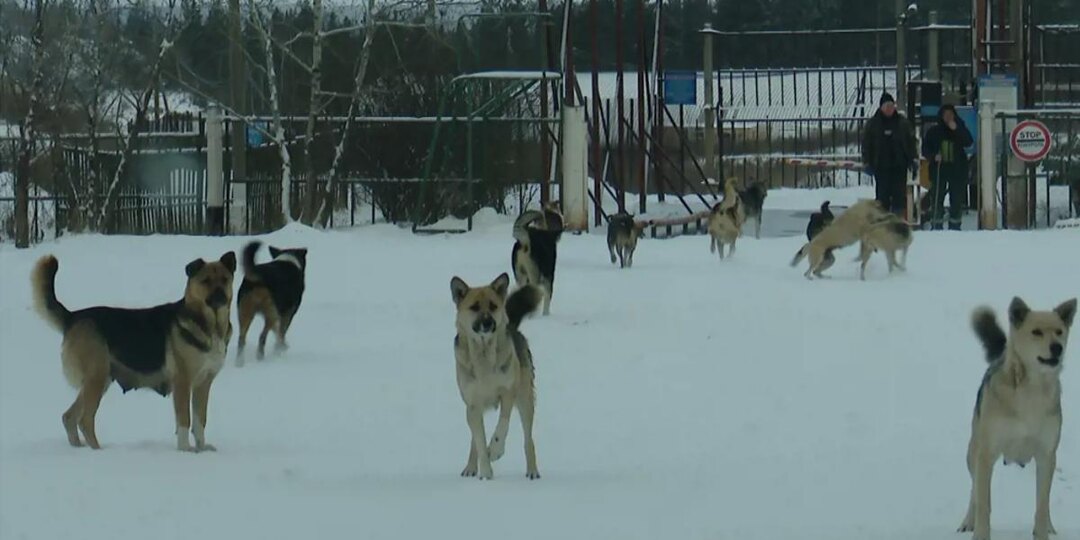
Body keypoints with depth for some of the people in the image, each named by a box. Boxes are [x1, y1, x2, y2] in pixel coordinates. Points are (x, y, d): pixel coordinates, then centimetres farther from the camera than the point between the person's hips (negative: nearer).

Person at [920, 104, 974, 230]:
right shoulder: (934, 131, 5)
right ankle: (936, 225, 0)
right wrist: (934, 156, -13)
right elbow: (925, 148, 7)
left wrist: (956, 130, -19)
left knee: (957, 199, 3)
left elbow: (969, 142, -11)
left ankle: (955, 225, 11)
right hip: (939, 169, 0)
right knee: (937, 198, -4)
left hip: (957, 169, 0)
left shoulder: (960, 129, 5)